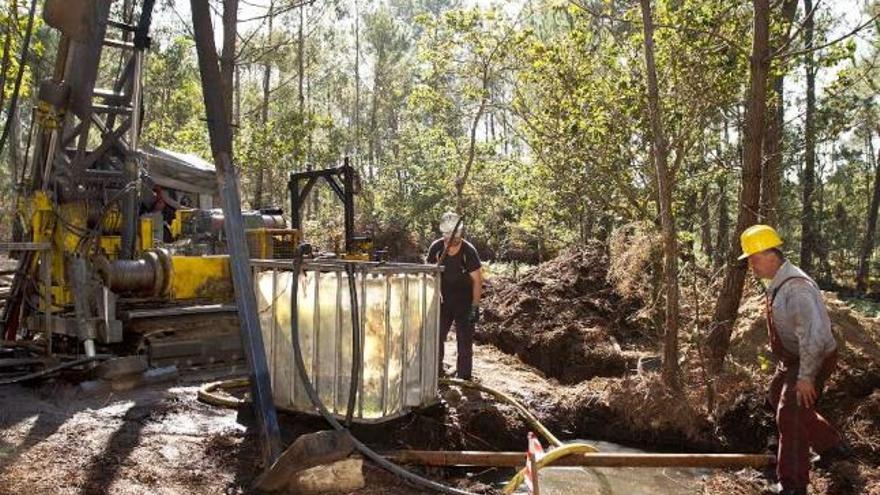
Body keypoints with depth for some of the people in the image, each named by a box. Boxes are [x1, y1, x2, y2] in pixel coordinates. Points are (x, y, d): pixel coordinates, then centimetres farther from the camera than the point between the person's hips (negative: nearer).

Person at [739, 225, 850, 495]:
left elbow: (813, 334, -33)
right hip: (792, 358, 10)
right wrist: (780, 358, 20)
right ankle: (832, 445, 40)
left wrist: (806, 376, -29)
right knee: (777, 399, 22)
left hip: (813, 360, -10)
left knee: (791, 414, -8)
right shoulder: (777, 283, 2)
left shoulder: (796, 287, -30)